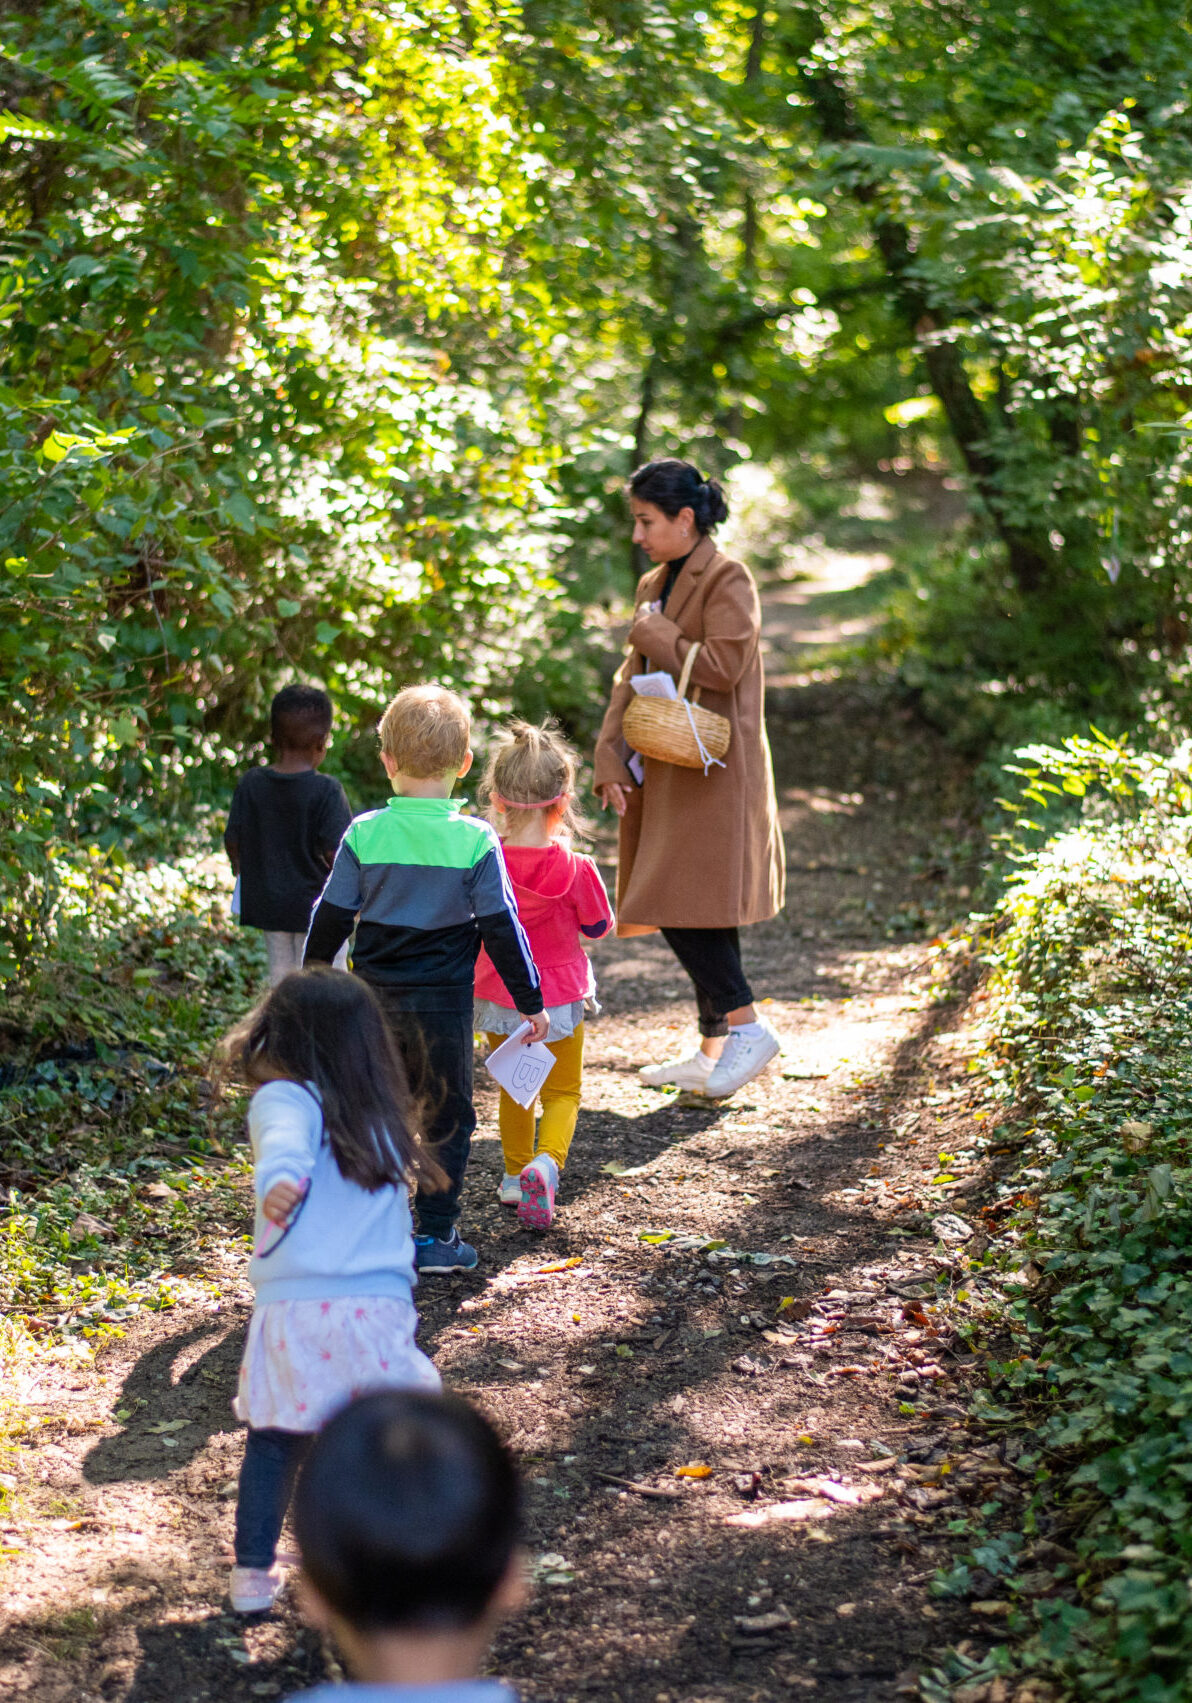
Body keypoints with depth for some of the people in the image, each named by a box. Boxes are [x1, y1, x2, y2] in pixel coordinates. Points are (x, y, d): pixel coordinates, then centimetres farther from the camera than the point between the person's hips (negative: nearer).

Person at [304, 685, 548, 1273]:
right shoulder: (475, 840, -10)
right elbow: (501, 928, -7)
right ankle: (436, 1235, 11)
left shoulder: (364, 834, -6)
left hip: (373, 1002, 2)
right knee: (446, 1116, 10)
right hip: (443, 1003, -2)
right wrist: (530, 1001, 3)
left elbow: (331, 918, 0)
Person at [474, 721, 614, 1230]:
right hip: (557, 994, -2)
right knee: (562, 1091, 12)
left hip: (497, 993, 2)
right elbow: (598, 926, -4)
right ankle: (547, 1161, -13)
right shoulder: (574, 868, -20)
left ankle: (516, 1174, 31)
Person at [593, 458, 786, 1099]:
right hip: (663, 774, 9)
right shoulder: (654, 584, 16)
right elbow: (632, 677, 15)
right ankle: (714, 1049, 18)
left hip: (711, 774, -9)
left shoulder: (727, 579, -10)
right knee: (682, 909, 10)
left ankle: (747, 1028, -2)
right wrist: (610, 758, 4)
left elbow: (722, 666, -21)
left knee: (685, 906, -13)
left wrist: (655, 633, -9)